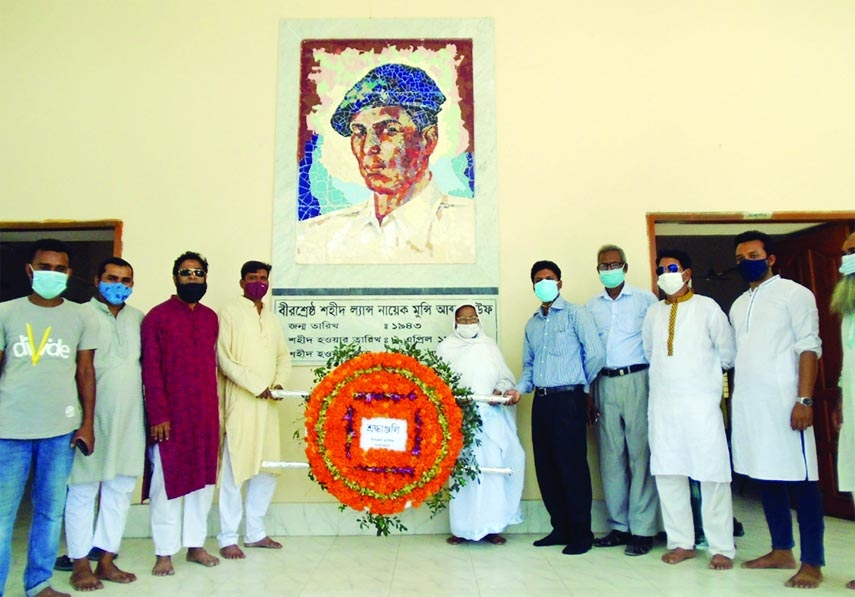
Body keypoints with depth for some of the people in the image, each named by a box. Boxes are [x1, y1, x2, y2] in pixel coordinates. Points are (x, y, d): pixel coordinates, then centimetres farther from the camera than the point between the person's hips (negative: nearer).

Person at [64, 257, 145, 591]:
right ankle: (81, 565, 17)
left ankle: (106, 560, 21)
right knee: (83, 491, 5)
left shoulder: (138, 318, 11)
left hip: (129, 419, 5)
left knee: (120, 489, 9)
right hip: (91, 417, -5)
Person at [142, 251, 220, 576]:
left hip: (206, 413, 5)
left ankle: (195, 545, 23)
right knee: (167, 480, 3)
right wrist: (158, 415, -13)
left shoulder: (210, 317, 11)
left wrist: (215, 408, 8)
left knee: (203, 477, 10)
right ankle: (164, 552, 14)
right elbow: (151, 370, -8)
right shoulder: (157, 316, -4)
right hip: (171, 414, -5)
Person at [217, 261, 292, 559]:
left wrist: (279, 382, -1)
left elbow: (283, 356, 18)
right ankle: (228, 538, 9)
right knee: (234, 469, -3)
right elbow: (224, 359, -10)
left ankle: (255, 532, 22)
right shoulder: (230, 313, -2)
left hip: (267, 404, 6)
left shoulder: (272, 319, 17)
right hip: (240, 403, -6)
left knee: (267, 468, 9)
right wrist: (256, 385, -15)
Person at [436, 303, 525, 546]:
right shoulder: (446, 348, 10)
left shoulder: (490, 346, 17)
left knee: (493, 466, -4)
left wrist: (500, 391, -8)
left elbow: (505, 377, 13)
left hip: (491, 416, 2)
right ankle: (463, 528, 1)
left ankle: (491, 526, 5)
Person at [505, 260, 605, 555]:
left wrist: (580, 385, 2)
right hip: (541, 401, 6)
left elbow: (595, 354, -8)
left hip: (568, 399, -6)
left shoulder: (575, 314, -2)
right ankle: (560, 528, 22)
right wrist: (519, 388, 3)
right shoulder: (532, 324, 17)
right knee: (545, 467, 8)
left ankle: (581, 533, 10)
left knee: (572, 466, -3)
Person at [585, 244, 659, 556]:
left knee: (640, 454, -3)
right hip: (604, 383, 4)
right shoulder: (590, 307, 14)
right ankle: (619, 525, 15)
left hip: (637, 381, -3)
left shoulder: (645, 299, 4)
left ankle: (643, 529, 4)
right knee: (611, 456, 6)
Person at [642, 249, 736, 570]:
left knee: (712, 474, -1)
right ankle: (681, 542, 18)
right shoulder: (653, 313, 12)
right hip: (662, 402, 4)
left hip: (700, 402, -4)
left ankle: (722, 548, 9)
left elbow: (727, 354, 4)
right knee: (667, 473, 6)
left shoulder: (707, 308, 0)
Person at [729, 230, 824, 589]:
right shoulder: (738, 305, 17)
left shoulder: (794, 293, 0)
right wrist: (734, 398, 9)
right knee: (765, 477, 11)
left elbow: (809, 347, -7)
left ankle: (812, 563, 6)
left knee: (800, 480, -3)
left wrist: (804, 400, -16)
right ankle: (782, 550, 22)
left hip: (783, 401, -6)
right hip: (747, 404, 6)